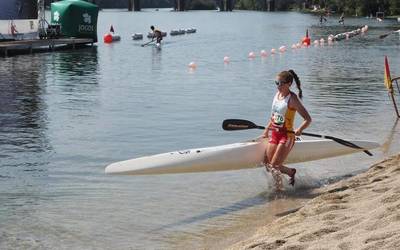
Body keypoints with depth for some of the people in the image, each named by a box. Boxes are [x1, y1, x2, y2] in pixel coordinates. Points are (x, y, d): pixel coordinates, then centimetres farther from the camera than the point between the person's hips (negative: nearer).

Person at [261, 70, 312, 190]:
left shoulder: (292, 99, -14)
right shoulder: (277, 95, 7)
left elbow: (308, 119, -16)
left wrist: (299, 130, -31)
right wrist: (266, 131, 15)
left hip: (287, 136, -7)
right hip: (274, 134, 7)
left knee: (274, 166, -9)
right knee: (268, 165, 4)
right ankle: (291, 172, 28)